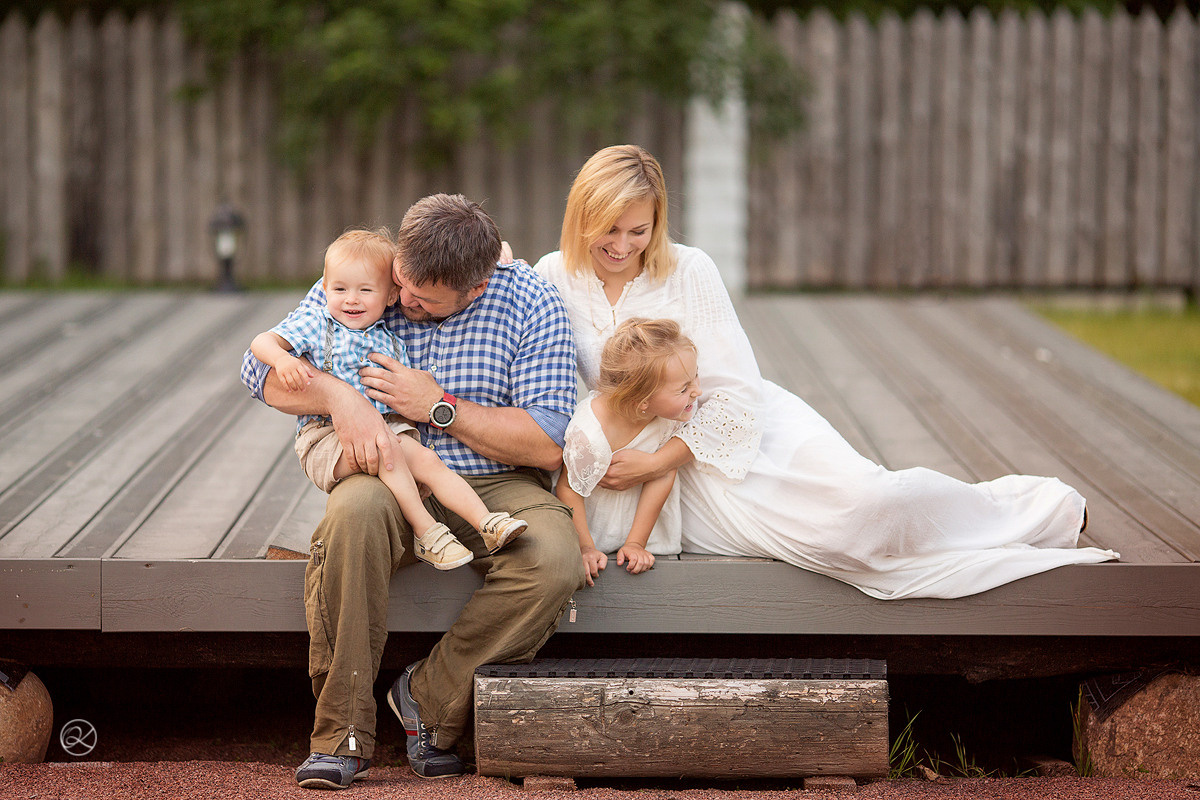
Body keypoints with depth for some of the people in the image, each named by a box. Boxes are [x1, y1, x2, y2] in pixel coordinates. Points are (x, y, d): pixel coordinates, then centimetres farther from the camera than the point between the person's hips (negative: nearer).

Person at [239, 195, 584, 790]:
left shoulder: (530, 303, -6)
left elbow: (547, 444, -10)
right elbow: (262, 366, -2)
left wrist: (441, 407, -17)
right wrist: (338, 396, -21)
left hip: (496, 485, 0)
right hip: (392, 478, 0)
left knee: (554, 558, -32)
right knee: (354, 510, -37)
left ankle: (430, 698, -11)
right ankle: (342, 734, -28)